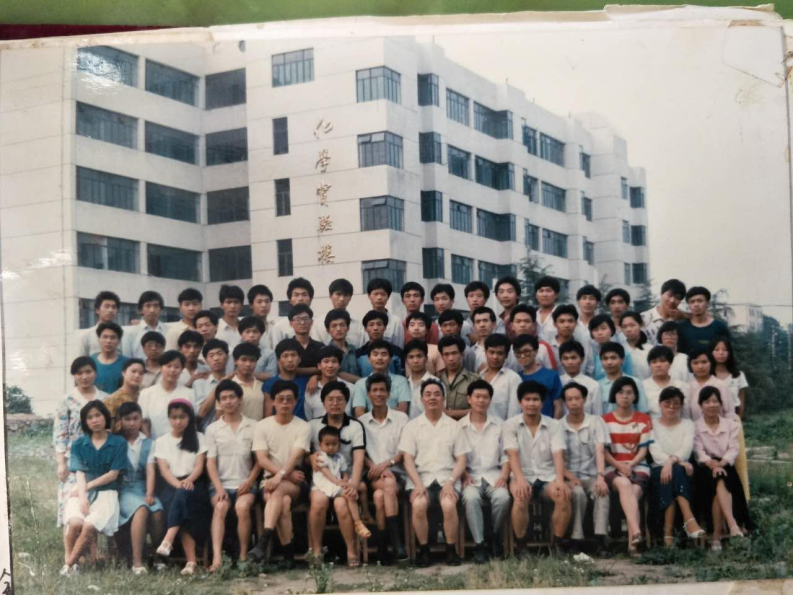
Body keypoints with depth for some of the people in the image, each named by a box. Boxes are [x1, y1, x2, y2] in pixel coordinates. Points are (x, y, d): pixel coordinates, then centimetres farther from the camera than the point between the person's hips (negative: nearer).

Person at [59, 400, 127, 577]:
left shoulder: (119, 443, 3)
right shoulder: (79, 444, 10)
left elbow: (113, 474, -2)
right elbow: (80, 473, -1)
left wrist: (88, 486, -8)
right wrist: (82, 497, -16)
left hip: (106, 493, -2)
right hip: (82, 492, 2)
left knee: (90, 526, -30)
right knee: (75, 523, -31)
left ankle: (69, 565, -14)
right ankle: (69, 563, -14)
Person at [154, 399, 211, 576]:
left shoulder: (198, 438, 13)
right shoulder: (161, 441, 15)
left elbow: (199, 466, 2)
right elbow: (164, 470, 2)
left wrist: (189, 480, -21)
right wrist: (178, 484, -19)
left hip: (194, 484, 0)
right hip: (171, 486, 0)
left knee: (182, 495, -36)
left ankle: (168, 540, -49)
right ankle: (191, 560, -40)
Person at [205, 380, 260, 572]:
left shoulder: (253, 427, 8)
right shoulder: (213, 429, 10)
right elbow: (211, 462, 3)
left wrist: (249, 482, -7)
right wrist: (219, 488, -11)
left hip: (245, 484, -1)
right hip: (221, 483, 1)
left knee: (242, 506, -32)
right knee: (220, 507, -31)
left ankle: (243, 556, -21)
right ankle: (217, 557, -40)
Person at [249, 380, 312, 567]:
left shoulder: (303, 427, 2)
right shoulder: (262, 426, 7)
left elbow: (296, 456, -14)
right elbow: (262, 459, -3)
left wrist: (280, 476, -32)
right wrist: (288, 474, -15)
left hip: (296, 483, -1)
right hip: (270, 479, 1)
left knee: (278, 490, -36)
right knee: (284, 502, -33)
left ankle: (264, 542, -47)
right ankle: (288, 554, -29)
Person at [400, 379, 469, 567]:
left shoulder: (453, 426, 14)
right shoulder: (412, 426, 12)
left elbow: (461, 460, 8)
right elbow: (408, 459, 4)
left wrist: (450, 482, -10)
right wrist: (418, 484, -13)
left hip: (447, 478, 0)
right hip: (421, 478, 0)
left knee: (449, 504, -32)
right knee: (419, 504, -32)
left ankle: (451, 550, -13)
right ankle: (424, 550, -13)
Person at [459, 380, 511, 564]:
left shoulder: (499, 425, 14)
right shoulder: (459, 427, 7)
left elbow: (506, 454, 9)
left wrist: (504, 476, -7)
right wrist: (464, 476, -13)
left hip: (493, 475, 1)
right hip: (470, 476, -1)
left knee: (502, 497, -31)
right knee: (471, 497, -35)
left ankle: (495, 537, -5)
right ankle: (479, 544, -24)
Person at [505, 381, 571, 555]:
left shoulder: (553, 425, 7)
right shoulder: (511, 425, 3)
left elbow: (558, 455, -6)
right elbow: (513, 455, -10)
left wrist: (560, 480, -25)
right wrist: (520, 480, -28)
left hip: (547, 476, 2)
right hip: (523, 476, -1)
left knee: (564, 495, -30)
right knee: (521, 497, -35)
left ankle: (556, 545, -13)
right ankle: (521, 547, -17)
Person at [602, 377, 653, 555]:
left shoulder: (643, 419, 13)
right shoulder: (605, 420, 11)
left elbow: (643, 450, 6)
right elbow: (603, 451, 3)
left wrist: (630, 465, -12)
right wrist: (619, 465, -14)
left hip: (637, 467, 1)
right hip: (613, 468, -1)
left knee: (633, 493, -31)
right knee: (624, 483, -36)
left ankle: (632, 543, -39)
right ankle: (636, 532, -52)